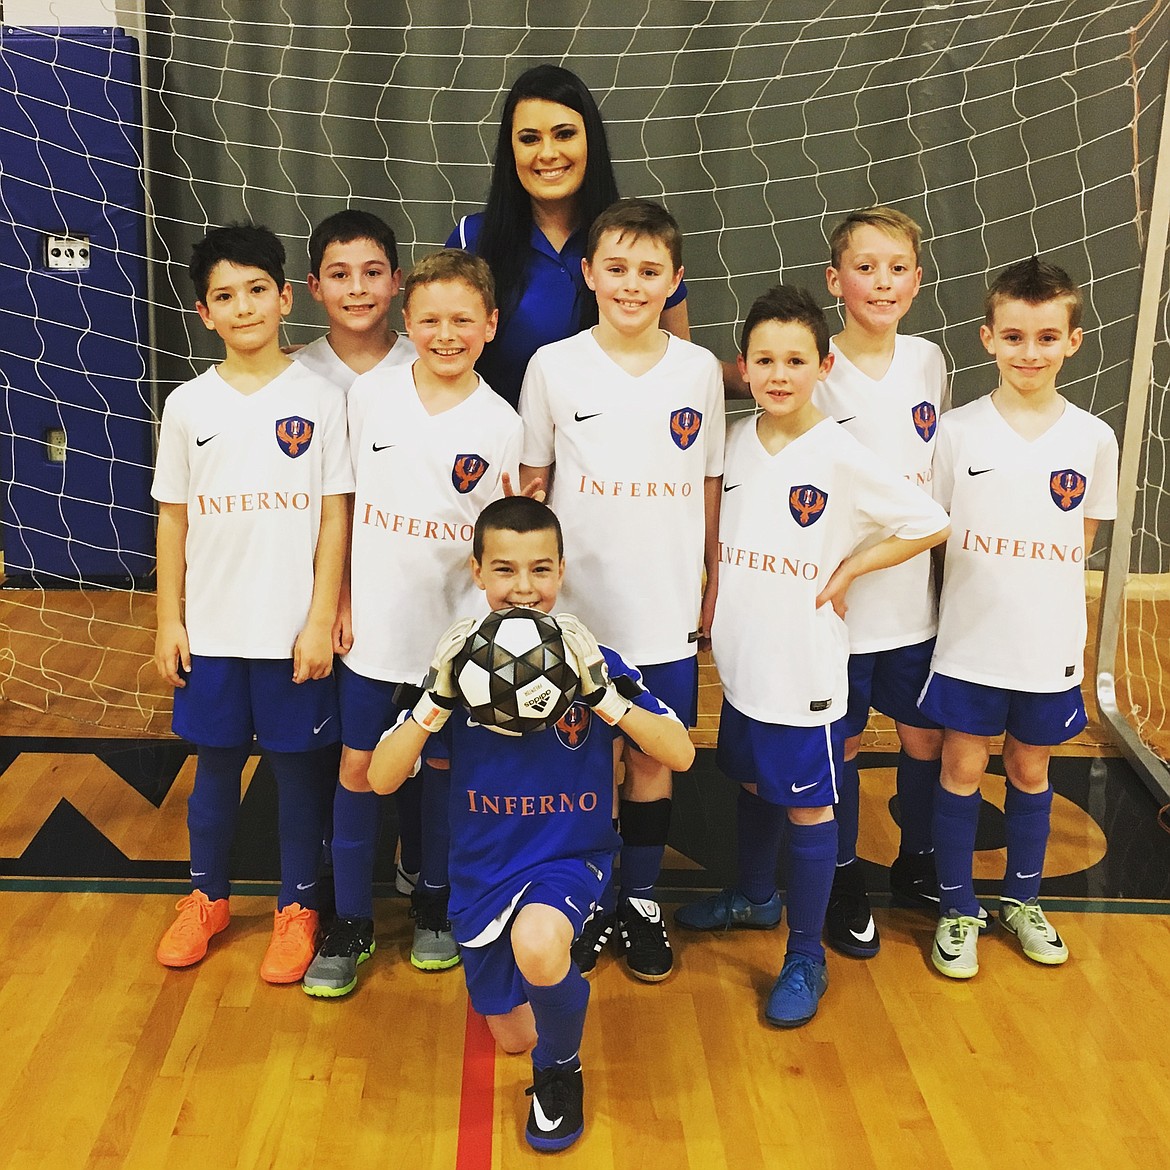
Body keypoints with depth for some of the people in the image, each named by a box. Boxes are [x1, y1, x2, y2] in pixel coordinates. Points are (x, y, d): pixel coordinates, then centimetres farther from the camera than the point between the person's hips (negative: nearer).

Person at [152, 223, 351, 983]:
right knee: (215, 761, 15)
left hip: (293, 628, -2)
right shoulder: (188, 406, 2)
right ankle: (207, 897, 34)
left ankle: (298, 906, 25)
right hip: (211, 628, 2)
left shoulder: (320, 400, -5)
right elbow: (173, 519, 6)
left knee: (299, 765, 8)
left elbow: (335, 516, -4)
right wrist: (169, 621, 4)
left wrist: (321, 621, -8)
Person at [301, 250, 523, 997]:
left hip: (455, 625, -1)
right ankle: (352, 923, 21)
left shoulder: (501, 427, -6)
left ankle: (436, 905, 33)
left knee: (443, 766, 13)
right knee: (358, 766, 6)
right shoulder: (369, 394, -3)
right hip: (373, 619, 1)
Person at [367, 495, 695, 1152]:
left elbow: (680, 754, -18)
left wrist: (599, 691, -29)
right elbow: (383, 778, -12)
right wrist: (442, 695, -25)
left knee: (537, 945, -37)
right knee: (513, 1039, 14)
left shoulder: (593, 662, -10)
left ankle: (560, 1071, -3)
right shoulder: (462, 665, -7)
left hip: (570, 859, -3)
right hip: (483, 872, 3)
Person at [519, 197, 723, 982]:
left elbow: (711, 489, 8)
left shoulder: (700, 370, 1)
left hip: (668, 613, 1)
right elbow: (530, 484, 4)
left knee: (653, 758, 10)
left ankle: (641, 899, 28)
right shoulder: (554, 366, -3)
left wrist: (714, 588, 7)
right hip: (575, 608, -1)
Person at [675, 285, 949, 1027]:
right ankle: (755, 897, 46)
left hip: (806, 665, -6)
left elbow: (932, 525, -13)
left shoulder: (842, 457, -16)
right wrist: (716, 601, 9)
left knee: (808, 805, 5)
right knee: (751, 783, 23)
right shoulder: (738, 441, 1)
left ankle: (806, 958, 18)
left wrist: (848, 571, -11)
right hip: (743, 655, 6)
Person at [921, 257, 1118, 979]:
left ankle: (1023, 899, 36)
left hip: (1050, 645, 2)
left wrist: (1033, 583, -2)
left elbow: (1084, 537, 8)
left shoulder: (1092, 439, -3)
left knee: (1031, 770, 16)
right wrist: (981, 581, -7)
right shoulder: (958, 430, -7)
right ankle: (958, 910, 24)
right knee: (962, 769, 7)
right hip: (969, 640, -1)